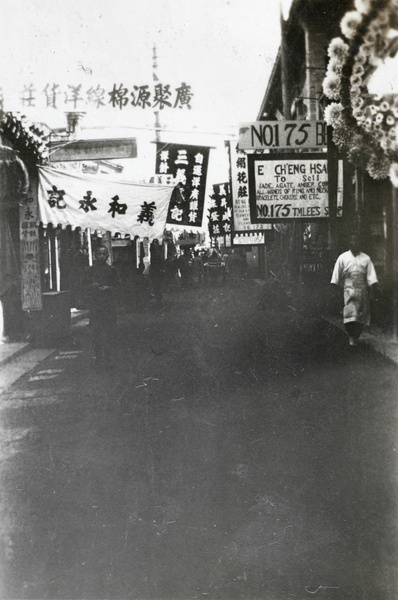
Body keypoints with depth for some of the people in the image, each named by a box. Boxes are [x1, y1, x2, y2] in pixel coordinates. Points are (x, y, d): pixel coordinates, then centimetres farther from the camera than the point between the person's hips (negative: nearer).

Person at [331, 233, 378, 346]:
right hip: (348, 287, -2)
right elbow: (336, 275, 9)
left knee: (362, 313, 4)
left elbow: (371, 275, 3)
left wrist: (372, 288, -8)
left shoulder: (366, 258, 8)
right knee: (350, 311, -17)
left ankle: (356, 337, 17)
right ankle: (351, 336, -14)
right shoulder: (342, 257, 7)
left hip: (362, 289, 2)